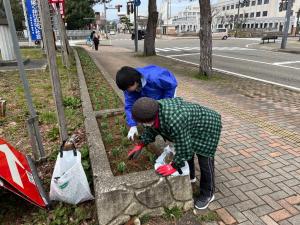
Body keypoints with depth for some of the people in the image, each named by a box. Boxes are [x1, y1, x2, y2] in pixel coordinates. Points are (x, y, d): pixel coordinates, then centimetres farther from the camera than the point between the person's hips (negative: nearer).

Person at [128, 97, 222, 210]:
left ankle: (208, 194, 24)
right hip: (192, 124, 8)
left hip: (207, 126, -8)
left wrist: (174, 166, -18)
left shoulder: (174, 122, -45)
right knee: (188, 150, 22)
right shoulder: (155, 109, -18)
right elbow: (151, 129, 4)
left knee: (205, 162, 2)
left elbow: (183, 148, -31)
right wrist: (140, 145, 2)